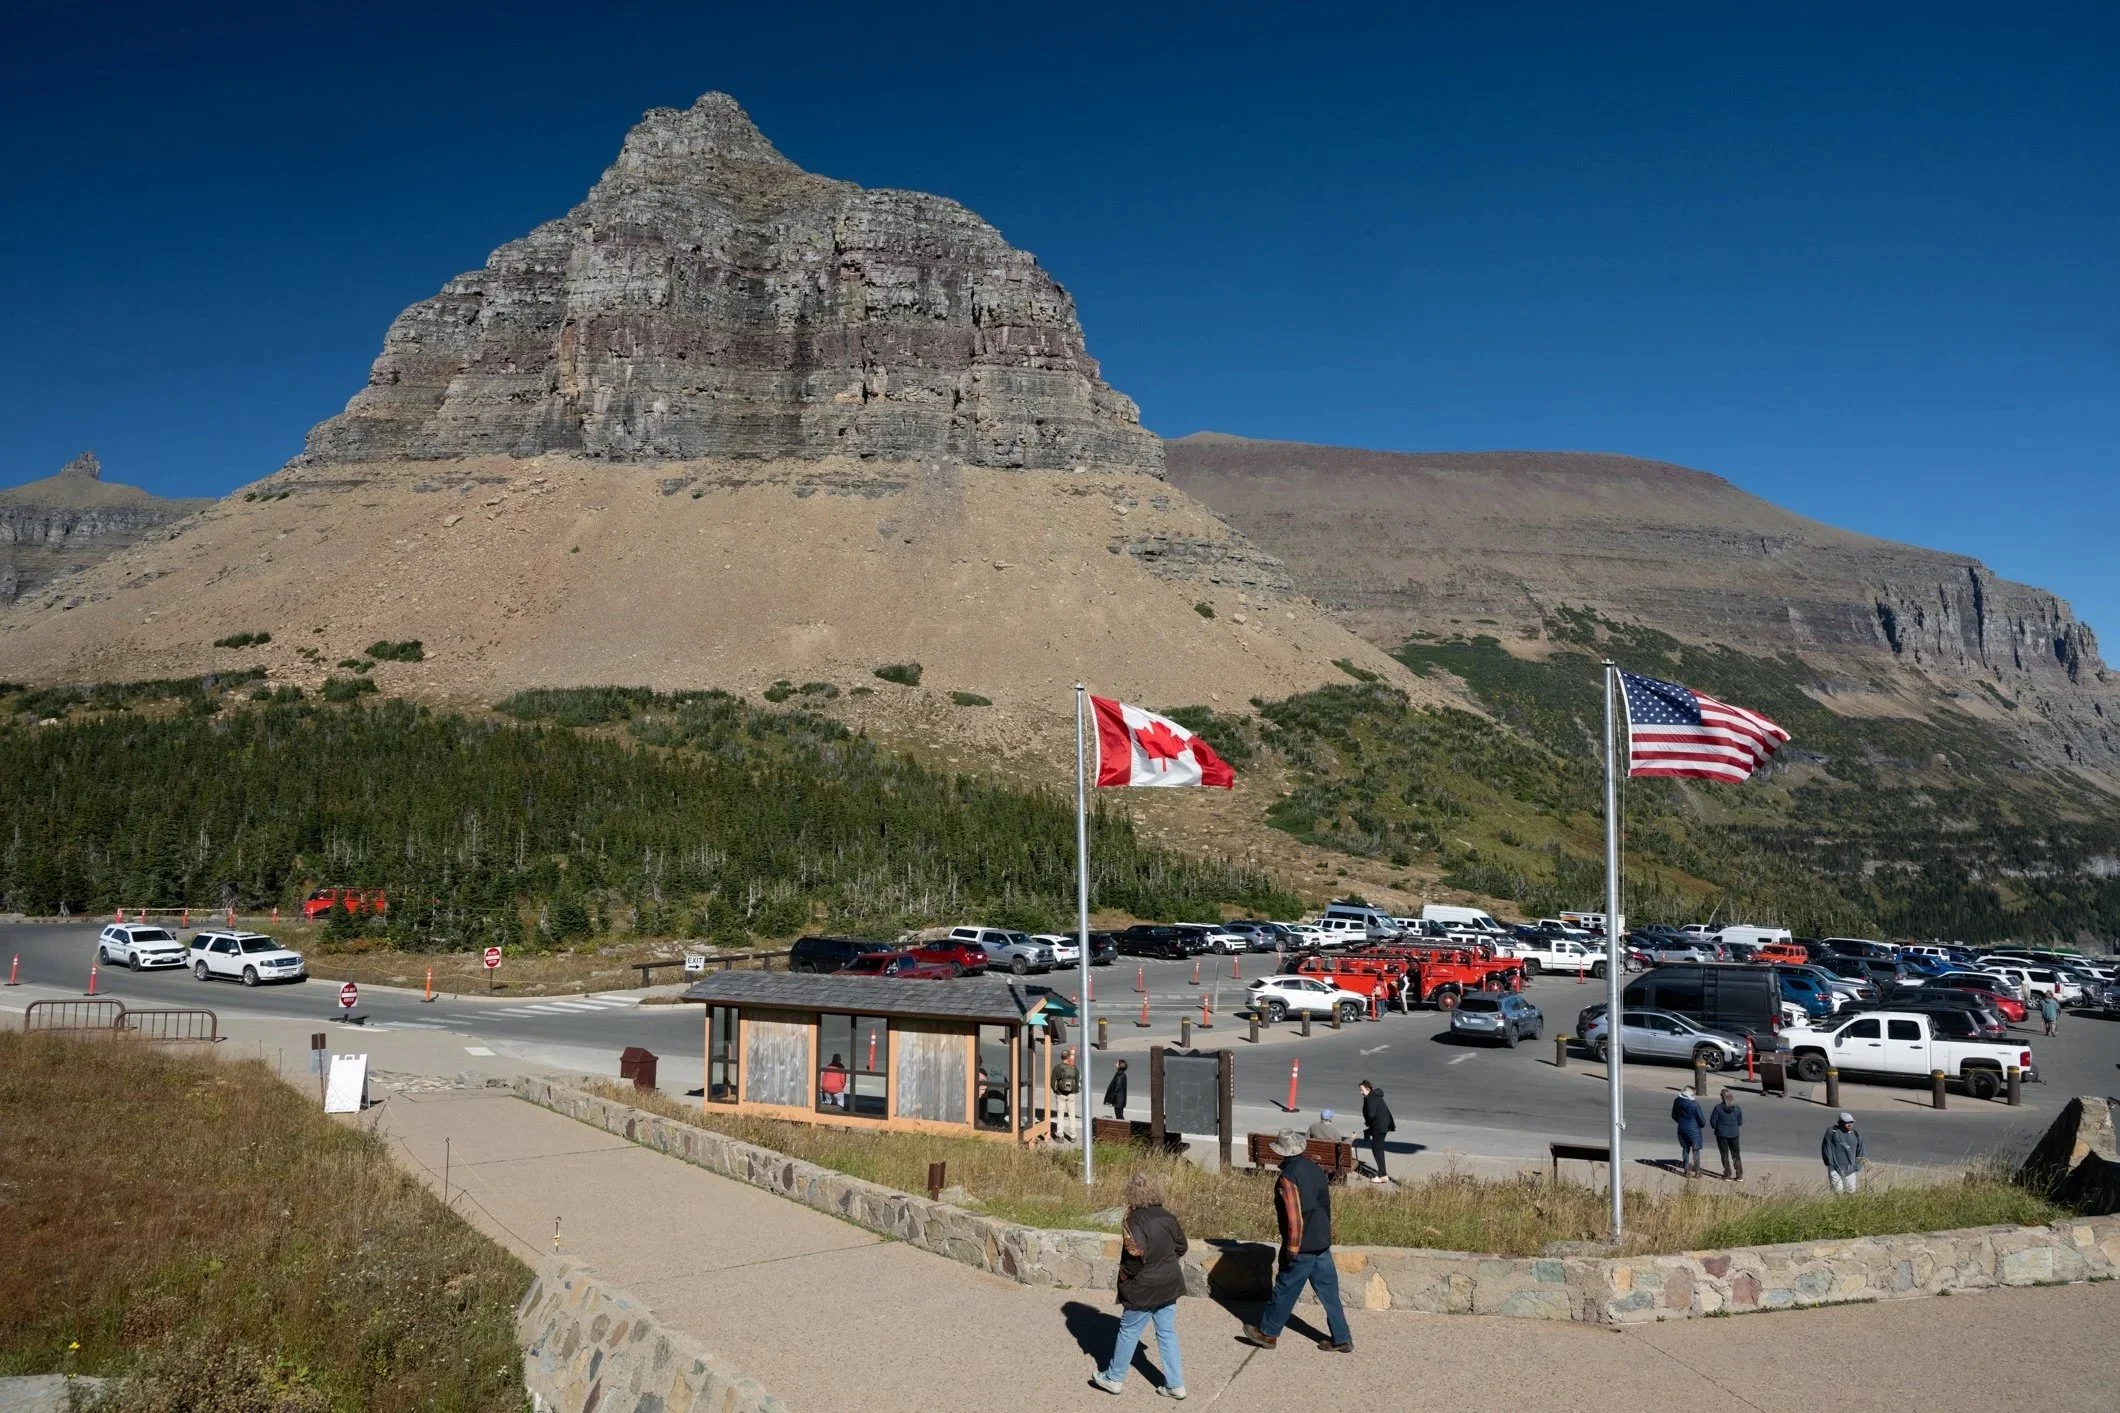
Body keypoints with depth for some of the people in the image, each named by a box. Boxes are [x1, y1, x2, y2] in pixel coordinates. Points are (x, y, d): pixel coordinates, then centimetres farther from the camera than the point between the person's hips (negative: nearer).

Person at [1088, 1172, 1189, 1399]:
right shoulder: (1168, 1218, 0)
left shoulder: (1136, 1221, -21)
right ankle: (1175, 1384, 17)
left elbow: (1136, 1256, -26)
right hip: (1169, 1285, 6)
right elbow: (1181, 1247, 10)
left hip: (1144, 1289, -6)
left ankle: (1114, 1378, 25)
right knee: (1167, 1333, 14)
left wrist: (1124, 1276, -10)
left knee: (1128, 1332, 10)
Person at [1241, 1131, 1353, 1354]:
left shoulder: (1288, 1178, -21)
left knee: (1285, 1290, 8)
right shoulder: (1316, 1170, 3)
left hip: (1302, 1246, -7)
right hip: (1322, 1243, 7)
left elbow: (1294, 1218, -24)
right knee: (1328, 1291, 14)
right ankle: (1341, 1338, 18)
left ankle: (1267, 1333, 22)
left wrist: (1292, 1248, -16)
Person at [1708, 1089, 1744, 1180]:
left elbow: (1712, 1121, -10)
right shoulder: (1737, 1108, -6)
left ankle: (1727, 1175, 11)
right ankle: (1740, 1175, 14)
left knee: (1725, 1155, 9)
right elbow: (1740, 1122, 4)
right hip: (1734, 1134, 2)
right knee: (1736, 1155, 14)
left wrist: (1717, 1128, 10)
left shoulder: (1718, 1108, -15)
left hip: (1722, 1134, -2)